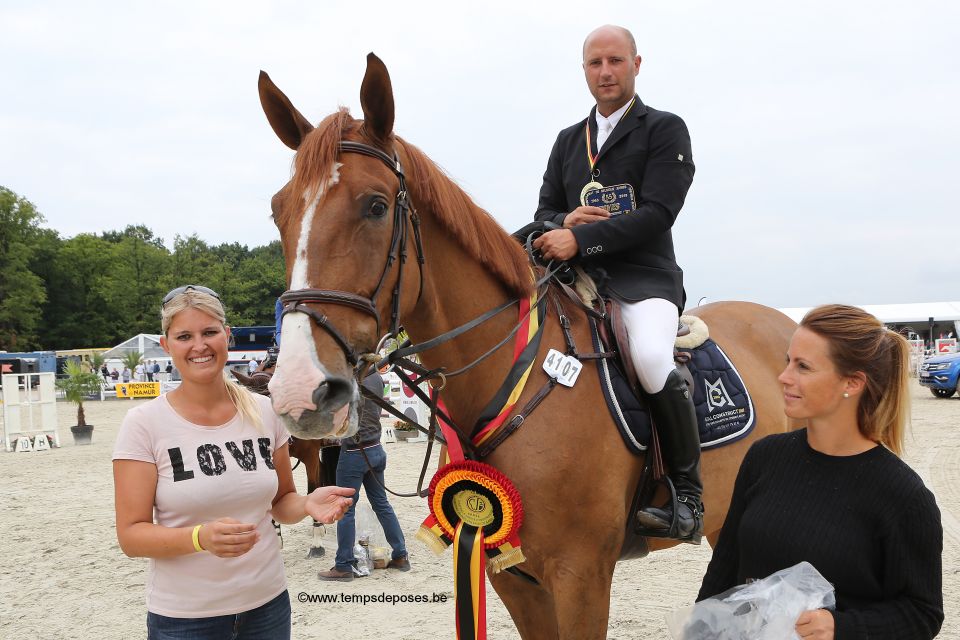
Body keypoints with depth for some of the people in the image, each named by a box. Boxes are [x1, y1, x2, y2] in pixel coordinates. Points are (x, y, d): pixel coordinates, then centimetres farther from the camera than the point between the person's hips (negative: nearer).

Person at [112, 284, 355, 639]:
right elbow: (131, 535, -12)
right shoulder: (143, 424, -11)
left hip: (268, 604, 3)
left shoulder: (265, 412, -1)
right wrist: (201, 537, -29)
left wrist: (308, 504, -13)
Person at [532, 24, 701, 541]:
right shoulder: (568, 140, 21)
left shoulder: (665, 130, 2)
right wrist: (565, 222, -7)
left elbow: (656, 214, -11)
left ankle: (688, 497, -19)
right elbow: (545, 212, 19)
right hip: (576, 281, 6)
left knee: (651, 358, -35)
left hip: (643, 277, -6)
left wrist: (580, 240, -21)